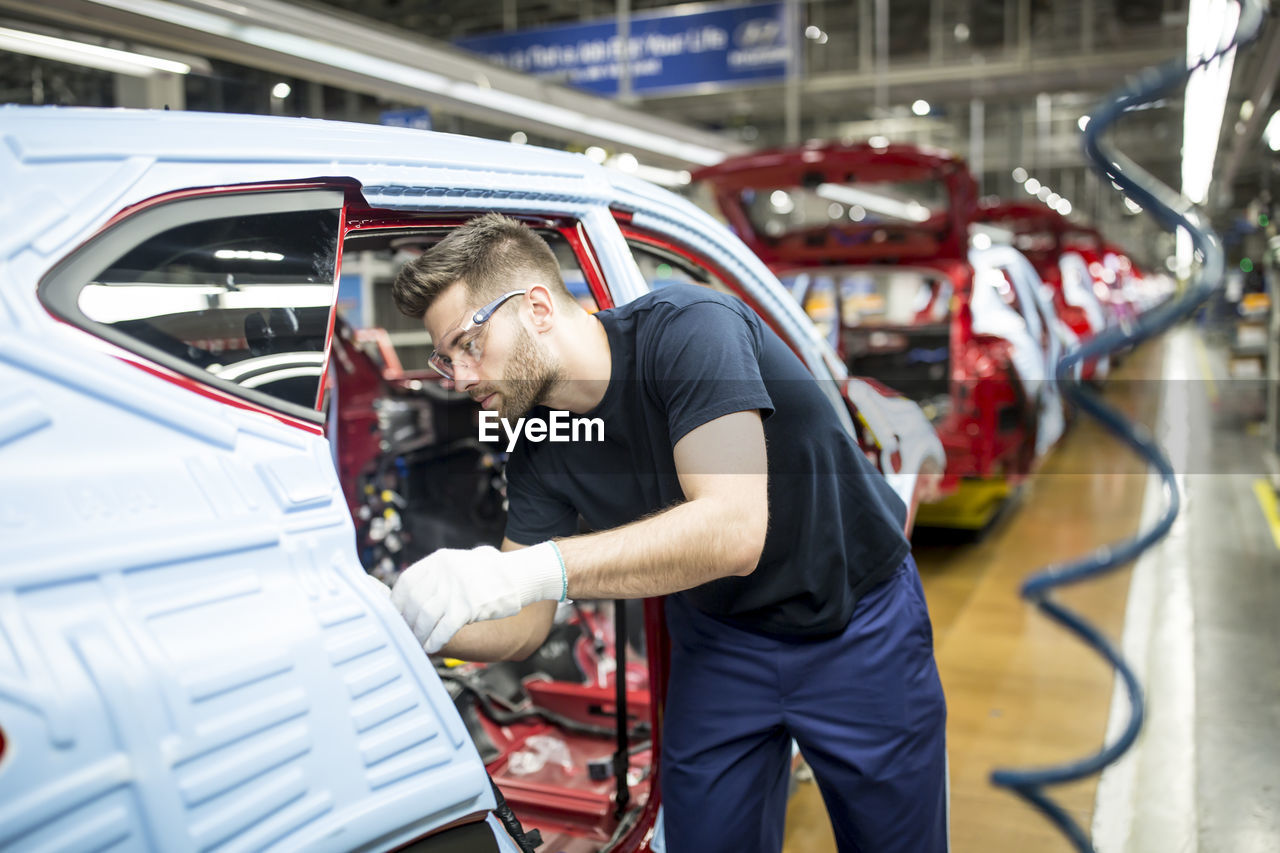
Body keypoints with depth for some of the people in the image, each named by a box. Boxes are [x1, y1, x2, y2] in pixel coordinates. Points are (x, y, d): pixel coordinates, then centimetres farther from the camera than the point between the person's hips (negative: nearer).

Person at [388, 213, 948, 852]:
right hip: (720, 636, 5)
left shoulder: (684, 327, -28)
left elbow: (733, 530, -39)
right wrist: (396, 620, -21)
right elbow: (523, 627, -4)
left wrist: (537, 567, -46)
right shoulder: (535, 447, -8)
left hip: (859, 622, -4)